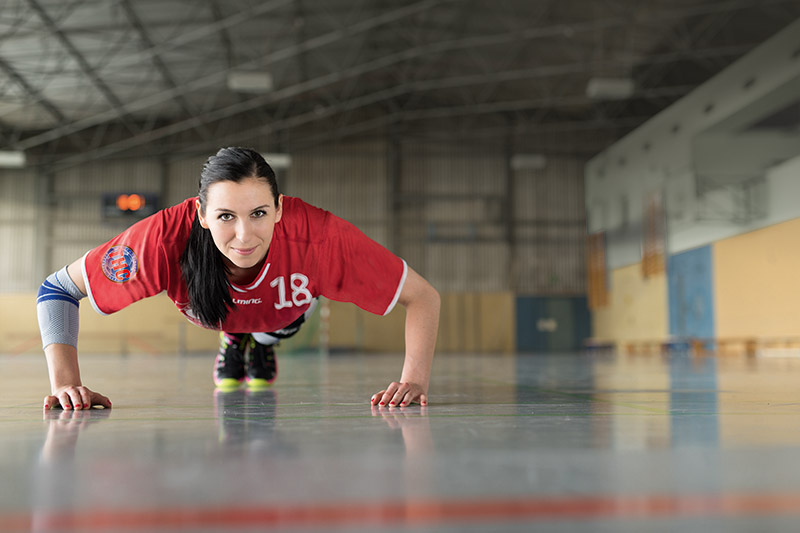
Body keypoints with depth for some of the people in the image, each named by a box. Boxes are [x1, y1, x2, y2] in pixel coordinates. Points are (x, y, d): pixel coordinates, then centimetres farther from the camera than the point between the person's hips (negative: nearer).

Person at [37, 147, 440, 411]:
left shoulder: (316, 237, -49)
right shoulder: (167, 237, -47)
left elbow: (423, 297, -39)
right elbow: (59, 289, -34)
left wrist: (414, 380, -51)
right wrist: (66, 383, -45)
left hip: (285, 308, 1)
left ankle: (261, 345, 60)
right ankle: (233, 342, 58)